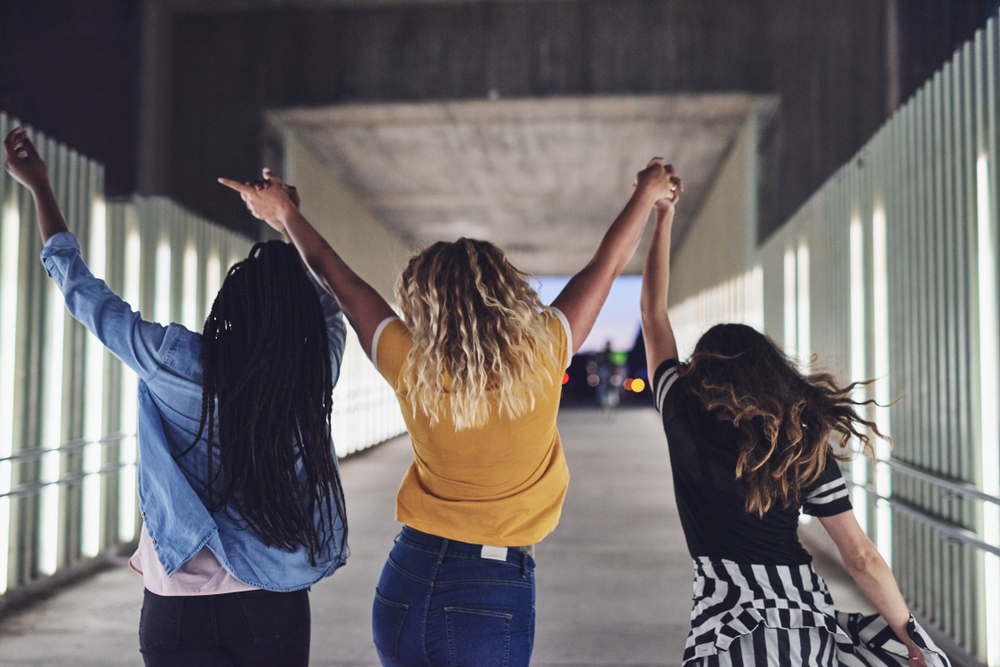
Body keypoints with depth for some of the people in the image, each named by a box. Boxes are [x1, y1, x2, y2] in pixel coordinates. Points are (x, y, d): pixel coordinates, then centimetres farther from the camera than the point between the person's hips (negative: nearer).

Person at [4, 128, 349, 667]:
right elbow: (329, 310, 14)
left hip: (179, 608, -1)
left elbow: (81, 290, 0)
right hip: (275, 608, 2)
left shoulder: (178, 362, -15)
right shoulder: (314, 373, -10)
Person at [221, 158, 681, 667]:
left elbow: (336, 277, 7)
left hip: (403, 587, 2)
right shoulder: (541, 359, -11)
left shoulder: (411, 366, -9)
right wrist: (647, 192, 20)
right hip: (492, 601, -2)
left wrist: (286, 214, 23)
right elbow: (608, 265, 4)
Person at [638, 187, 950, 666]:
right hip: (811, 622, 2)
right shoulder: (806, 446, 1)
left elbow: (653, 312, 8)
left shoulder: (685, 416, -4)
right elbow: (863, 559, 0)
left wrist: (662, 218, 16)